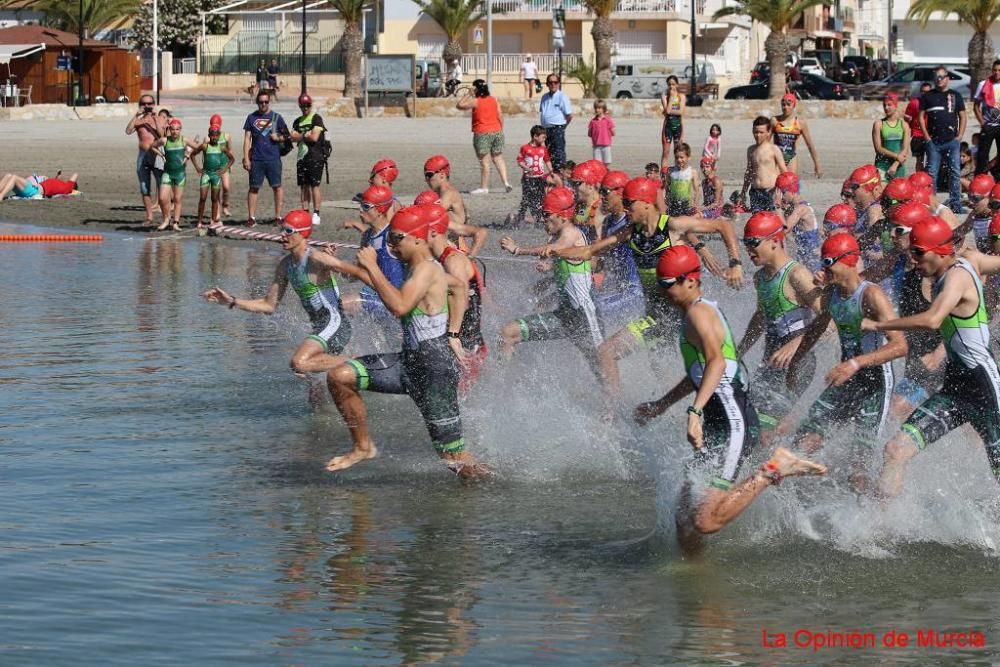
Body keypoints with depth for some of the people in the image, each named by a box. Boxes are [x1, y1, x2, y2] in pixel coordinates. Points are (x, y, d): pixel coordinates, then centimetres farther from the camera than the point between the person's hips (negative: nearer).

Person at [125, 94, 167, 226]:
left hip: (157, 155, -3)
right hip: (143, 156, 3)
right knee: (144, 189, 5)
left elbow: (162, 134, -13)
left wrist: (155, 118, -16)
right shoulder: (138, 121, 8)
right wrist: (136, 115, -15)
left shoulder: (160, 120, 5)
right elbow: (128, 131, -11)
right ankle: (149, 217, 12)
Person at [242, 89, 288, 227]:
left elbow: (286, 136, 12)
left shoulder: (276, 117, 6)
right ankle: (251, 217, 6)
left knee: (277, 187, 0)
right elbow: (247, 139, 7)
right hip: (256, 159, 0)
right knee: (254, 188, 2)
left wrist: (279, 137, -10)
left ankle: (278, 216, 7)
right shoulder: (252, 117, 7)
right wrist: (246, 158, 0)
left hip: (273, 158, 0)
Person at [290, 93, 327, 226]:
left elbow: (314, 137, -12)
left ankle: (316, 214, -8)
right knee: (304, 186, 7)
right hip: (302, 156, 6)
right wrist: (306, 135, -8)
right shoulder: (297, 121, 17)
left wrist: (300, 136, 1)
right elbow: (293, 137, 5)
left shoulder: (316, 118, -3)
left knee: (314, 185, -8)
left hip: (315, 156, -6)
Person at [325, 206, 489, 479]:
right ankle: (363, 446, 11)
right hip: (410, 363, 9)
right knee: (339, 377, -1)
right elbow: (458, 286, 32)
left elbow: (400, 306, -35)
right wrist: (452, 333, 24)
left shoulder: (426, 269, -17)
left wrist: (372, 267, -26)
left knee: (457, 462, -4)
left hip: (436, 368, -9)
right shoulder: (423, 269, 12)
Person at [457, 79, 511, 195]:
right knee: (498, 159, 13)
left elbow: (459, 105, -4)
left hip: (482, 134, -6)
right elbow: (500, 116, 8)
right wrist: (501, 131, 16)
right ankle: (506, 183, 4)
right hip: (497, 131, 6)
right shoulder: (494, 100, 7)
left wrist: (468, 94, 2)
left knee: (484, 161, -3)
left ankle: (484, 187, 0)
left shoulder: (475, 102, -10)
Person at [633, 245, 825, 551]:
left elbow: (716, 362, -29)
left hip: (730, 426, -10)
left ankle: (773, 470, -12)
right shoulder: (705, 311, 22)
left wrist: (695, 411, -40)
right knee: (686, 518, 12)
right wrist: (660, 405, 43)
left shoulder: (698, 312, -11)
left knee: (704, 521, -22)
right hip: (719, 426, 10)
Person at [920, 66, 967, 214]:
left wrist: (959, 136, 0)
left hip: (952, 141, 0)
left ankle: (956, 205, 2)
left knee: (955, 173, -2)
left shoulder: (955, 96, 10)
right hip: (934, 142, 0)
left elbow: (962, 117, 11)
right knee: (931, 174, 0)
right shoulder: (927, 96, 9)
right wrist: (927, 137, -1)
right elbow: (921, 117, 8)